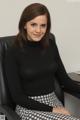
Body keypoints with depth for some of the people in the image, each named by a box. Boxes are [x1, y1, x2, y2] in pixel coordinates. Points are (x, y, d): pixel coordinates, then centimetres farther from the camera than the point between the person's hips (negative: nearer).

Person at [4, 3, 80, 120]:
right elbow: (17, 96, -11)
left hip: (53, 100, 5)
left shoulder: (51, 45, 2)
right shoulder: (13, 53, -11)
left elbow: (64, 79, 6)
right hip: (29, 107, -5)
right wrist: (51, 110, -15)